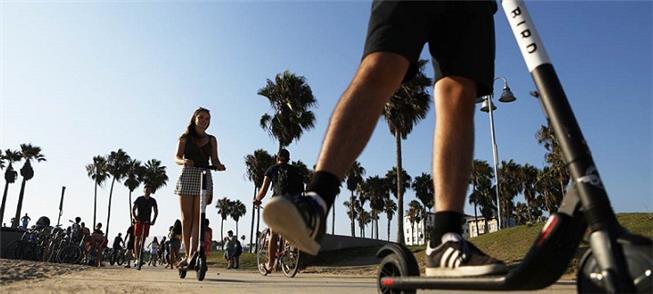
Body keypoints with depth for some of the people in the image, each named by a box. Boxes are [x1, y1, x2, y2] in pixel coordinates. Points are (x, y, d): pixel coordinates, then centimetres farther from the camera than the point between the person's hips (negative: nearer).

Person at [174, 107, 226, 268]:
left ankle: (192, 254, -17)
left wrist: (219, 165, -16)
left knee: (197, 216, -10)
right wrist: (184, 161, -23)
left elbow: (214, 159, 8)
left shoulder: (211, 140, 13)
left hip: (204, 178, 0)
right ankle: (187, 254, 7)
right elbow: (177, 157, 1)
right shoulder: (185, 138, 10)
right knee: (186, 217, 0)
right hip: (187, 176, 0)